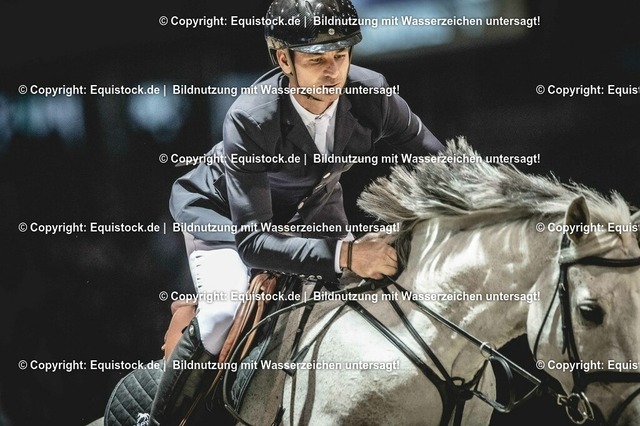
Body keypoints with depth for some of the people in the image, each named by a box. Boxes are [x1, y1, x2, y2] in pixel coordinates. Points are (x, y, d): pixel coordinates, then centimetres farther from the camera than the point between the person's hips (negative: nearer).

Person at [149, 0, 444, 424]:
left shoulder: (371, 93, -28)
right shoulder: (250, 120, -39)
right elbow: (250, 239, -41)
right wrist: (344, 254, -53)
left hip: (314, 206, 5)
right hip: (227, 212, -5)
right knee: (223, 316, -23)